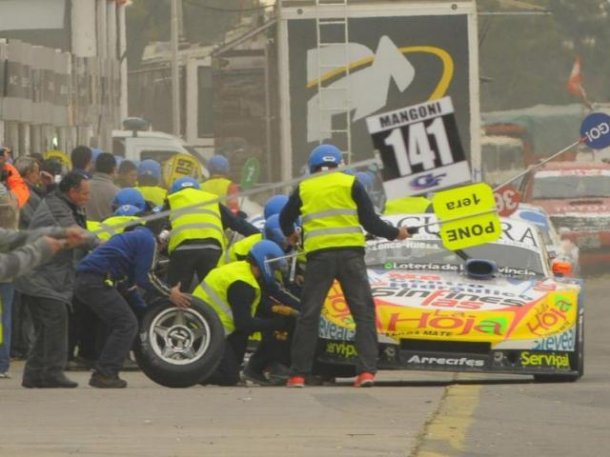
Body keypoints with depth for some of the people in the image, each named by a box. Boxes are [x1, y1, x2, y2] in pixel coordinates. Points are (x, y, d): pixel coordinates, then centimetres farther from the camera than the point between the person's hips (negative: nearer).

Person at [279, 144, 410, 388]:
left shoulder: (303, 189, 14)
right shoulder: (350, 184, 8)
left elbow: (285, 218, 25)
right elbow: (370, 221, 4)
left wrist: (291, 234, 47)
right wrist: (395, 233, 19)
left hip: (318, 255, 1)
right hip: (350, 252, -1)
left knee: (309, 315, 7)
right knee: (363, 312, 1)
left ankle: (298, 375, 6)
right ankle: (366, 371, -12)